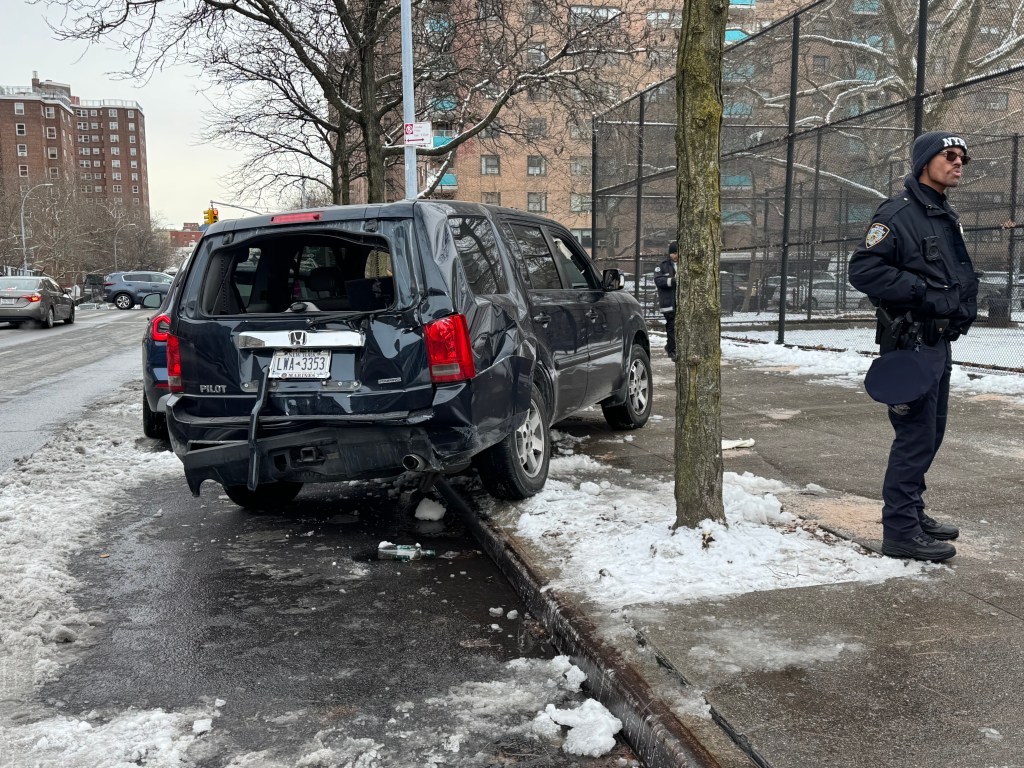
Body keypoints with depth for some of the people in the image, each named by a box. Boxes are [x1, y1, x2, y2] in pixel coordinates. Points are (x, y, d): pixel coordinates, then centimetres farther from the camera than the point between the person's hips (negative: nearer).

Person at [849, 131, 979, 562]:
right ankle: (900, 531, 1)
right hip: (910, 345, -10)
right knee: (916, 436, -7)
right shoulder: (898, 214, -12)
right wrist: (920, 291, -23)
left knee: (931, 433, 16)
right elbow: (862, 269, -21)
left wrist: (964, 306, 11)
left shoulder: (947, 218, 18)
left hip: (939, 344, 10)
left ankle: (912, 514, 29)